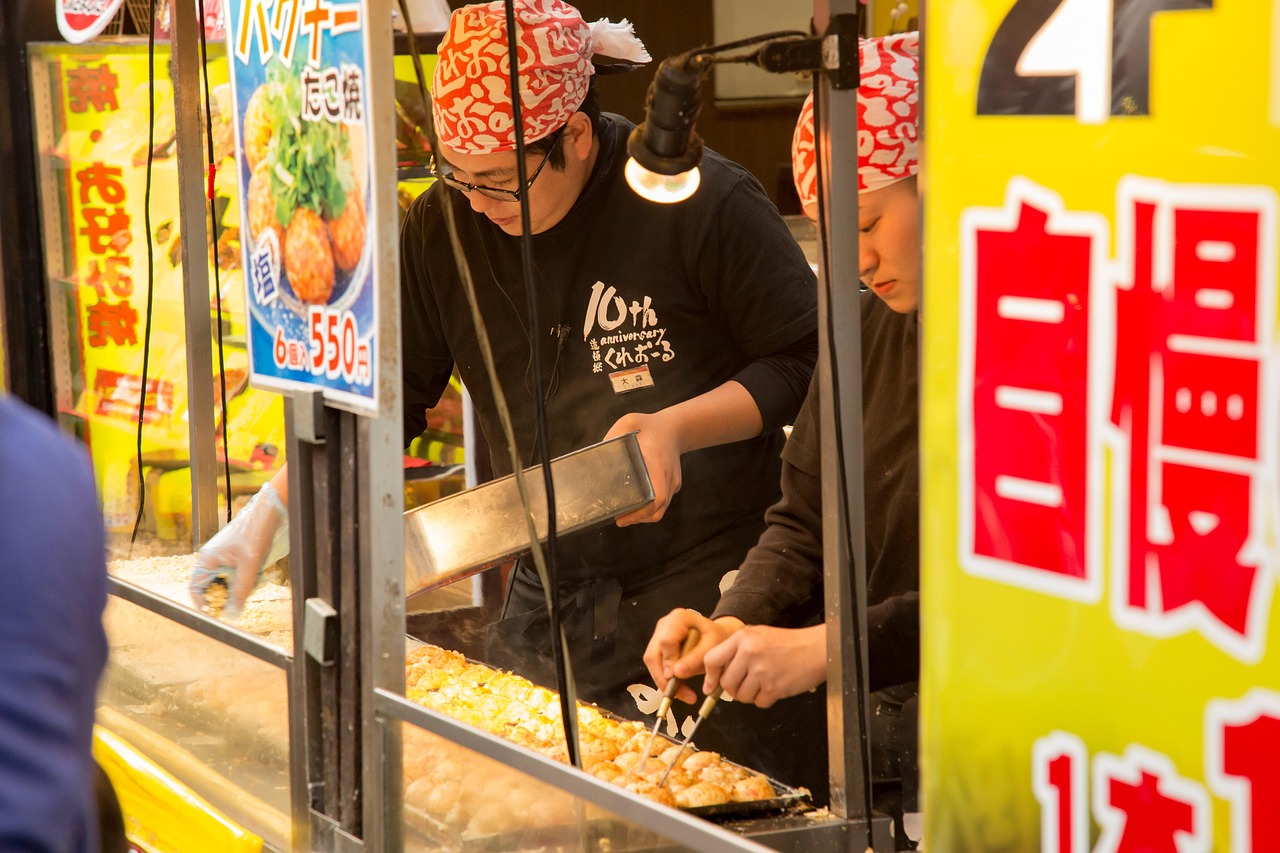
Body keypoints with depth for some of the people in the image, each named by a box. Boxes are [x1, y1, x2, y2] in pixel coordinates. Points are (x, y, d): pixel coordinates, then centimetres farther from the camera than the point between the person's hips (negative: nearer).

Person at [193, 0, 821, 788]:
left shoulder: (703, 203, -12)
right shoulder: (444, 227, 2)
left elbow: (807, 365, -6)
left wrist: (678, 427, -19)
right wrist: (275, 508, -4)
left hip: (716, 597, -4)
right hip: (549, 601, 5)